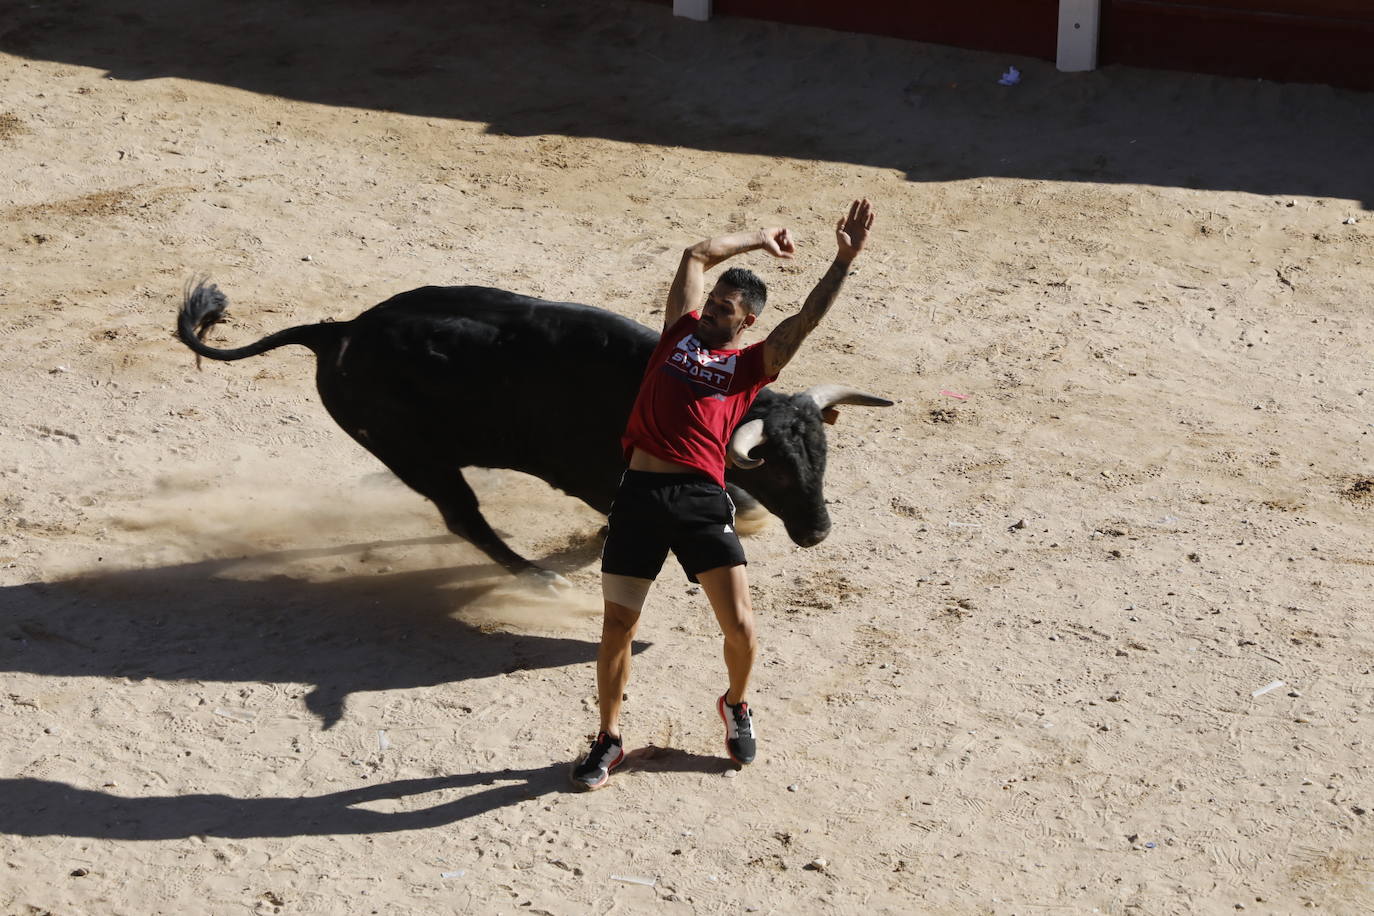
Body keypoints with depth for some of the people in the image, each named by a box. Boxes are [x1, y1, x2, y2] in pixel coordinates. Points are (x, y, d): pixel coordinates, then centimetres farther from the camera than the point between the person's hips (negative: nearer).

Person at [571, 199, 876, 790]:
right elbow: (697, 255, 25)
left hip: (701, 498, -2)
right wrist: (759, 240, 34)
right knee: (618, 624, 3)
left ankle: (737, 705, 25)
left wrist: (844, 259, -2)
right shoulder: (681, 332, 19)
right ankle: (609, 740, 18)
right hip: (640, 494, 2)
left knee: (739, 623, -7)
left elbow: (807, 318, 4)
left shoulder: (752, 364, 13)